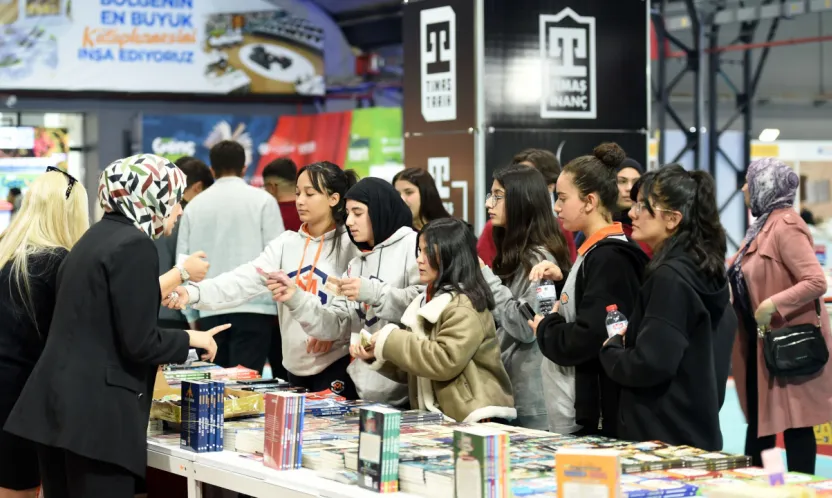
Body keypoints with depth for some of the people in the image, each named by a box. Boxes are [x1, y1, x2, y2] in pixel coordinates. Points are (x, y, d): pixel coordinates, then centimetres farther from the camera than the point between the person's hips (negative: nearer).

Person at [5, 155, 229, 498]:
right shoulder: (134, 245, -11)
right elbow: (139, 342, -15)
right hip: (96, 411, -9)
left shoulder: (96, 237, 17)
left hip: (57, 402, 9)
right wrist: (190, 340, 1)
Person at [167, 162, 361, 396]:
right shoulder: (286, 243, 7)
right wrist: (194, 292, -20)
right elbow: (245, 279, -5)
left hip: (338, 363, -5)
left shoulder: (351, 244, -6)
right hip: (296, 364, 6)